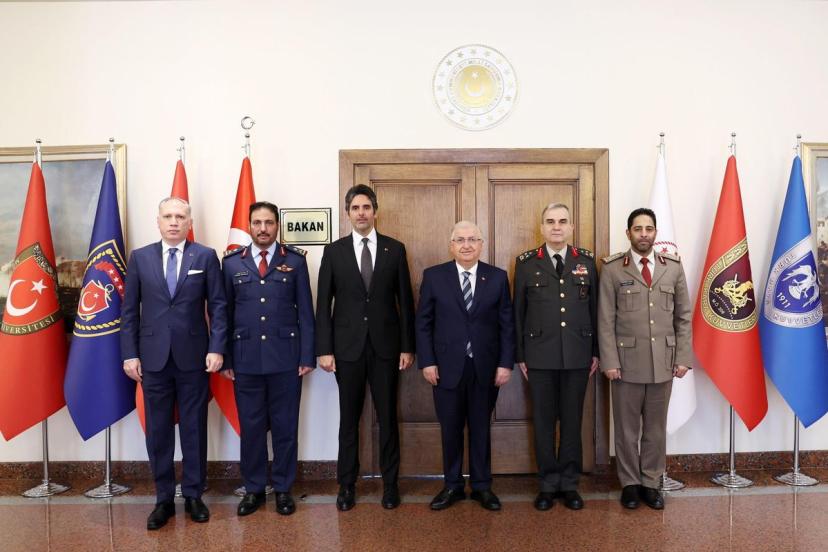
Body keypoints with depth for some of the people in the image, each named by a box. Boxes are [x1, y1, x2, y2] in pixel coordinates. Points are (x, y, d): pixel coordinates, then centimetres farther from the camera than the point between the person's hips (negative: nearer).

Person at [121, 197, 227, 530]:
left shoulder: (205, 257, 1)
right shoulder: (140, 257, 6)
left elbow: (218, 306, -1)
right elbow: (129, 310, 6)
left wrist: (216, 349, -9)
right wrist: (129, 354, 0)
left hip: (194, 356, -1)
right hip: (154, 358, 2)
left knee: (194, 429, 8)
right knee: (158, 431, 9)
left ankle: (193, 496, 23)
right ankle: (164, 499, 23)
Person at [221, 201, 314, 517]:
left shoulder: (295, 260, 3)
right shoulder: (232, 262, 7)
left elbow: (305, 311, 1)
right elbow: (224, 313, 7)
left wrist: (307, 356, -4)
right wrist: (224, 358, 2)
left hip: (286, 358, -1)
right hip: (245, 358, 1)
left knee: (285, 426, 8)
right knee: (251, 427, 10)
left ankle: (283, 488, 24)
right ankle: (254, 489, 26)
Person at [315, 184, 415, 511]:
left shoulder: (395, 249, 3)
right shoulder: (333, 251, 3)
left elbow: (405, 300, 3)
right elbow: (324, 304, 1)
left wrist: (407, 346, 0)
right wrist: (324, 349, -5)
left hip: (385, 346, 0)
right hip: (348, 346, 0)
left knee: (388, 417, 8)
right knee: (349, 419, 9)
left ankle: (390, 483, 23)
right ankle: (347, 485, 23)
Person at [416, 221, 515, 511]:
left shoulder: (498, 277, 2)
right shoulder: (433, 276, 0)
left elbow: (507, 324, 2)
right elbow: (423, 323, 0)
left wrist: (506, 363, -4)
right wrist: (426, 362, -6)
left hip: (486, 368, 1)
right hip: (447, 367, 0)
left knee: (481, 428, 12)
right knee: (450, 429, 10)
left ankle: (482, 486, 27)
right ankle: (452, 485, 26)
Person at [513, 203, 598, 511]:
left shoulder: (586, 261, 6)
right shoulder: (526, 263, 2)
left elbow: (595, 308, 7)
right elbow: (518, 312, 2)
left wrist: (596, 351, 5)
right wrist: (520, 355, 0)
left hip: (578, 355, 1)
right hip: (540, 355, -1)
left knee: (572, 420, 9)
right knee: (543, 421, 7)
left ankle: (569, 483, 23)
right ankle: (548, 484, 21)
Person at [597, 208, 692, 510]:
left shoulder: (673, 266, 6)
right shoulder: (612, 268, -3)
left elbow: (683, 316, 7)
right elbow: (605, 320, -5)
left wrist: (683, 357, 1)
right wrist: (609, 361, -10)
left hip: (663, 362, 2)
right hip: (626, 361, -2)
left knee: (656, 427, 12)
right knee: (627, 427, 8)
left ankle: (650, 482, 26)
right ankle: (630, 483, 23)